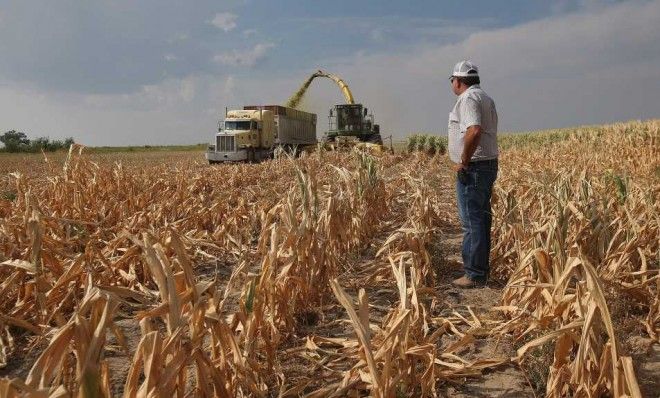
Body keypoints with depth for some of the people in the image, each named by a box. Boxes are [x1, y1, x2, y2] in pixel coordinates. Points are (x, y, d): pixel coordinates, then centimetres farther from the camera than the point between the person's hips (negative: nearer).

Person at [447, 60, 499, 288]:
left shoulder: (468, 98, -13)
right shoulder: (486, 98, 19)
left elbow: (474, 131, -29)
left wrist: (464, 162, -20)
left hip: (472, 168, -10)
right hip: (489, 164, 10)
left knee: (472, 221, -6)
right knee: (482, 218, 15)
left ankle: (474, 275, -1)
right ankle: (482, 269, 24)